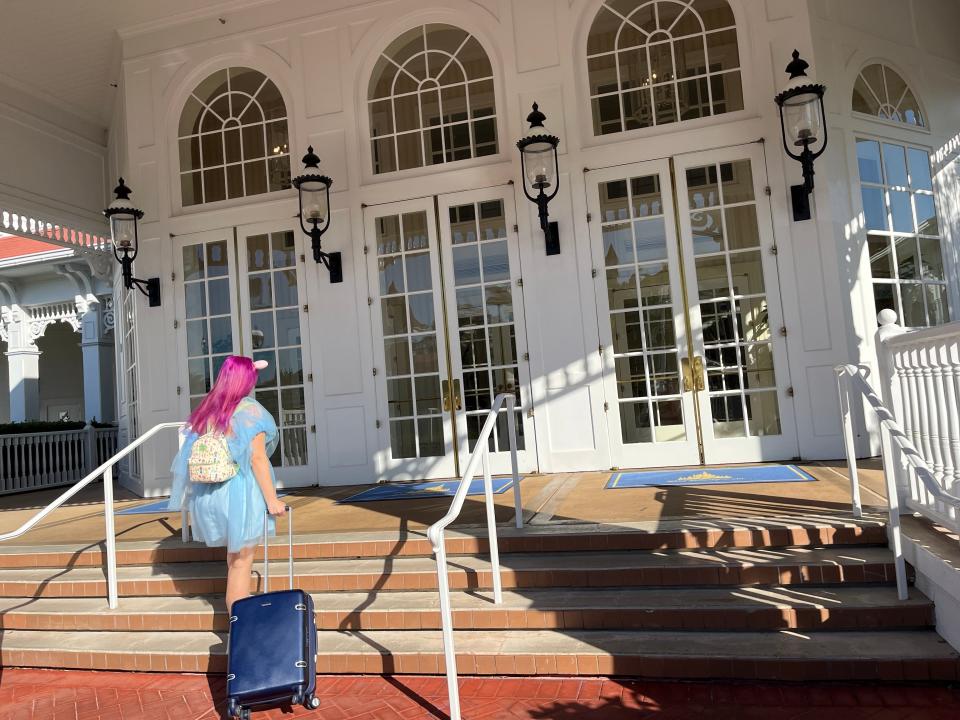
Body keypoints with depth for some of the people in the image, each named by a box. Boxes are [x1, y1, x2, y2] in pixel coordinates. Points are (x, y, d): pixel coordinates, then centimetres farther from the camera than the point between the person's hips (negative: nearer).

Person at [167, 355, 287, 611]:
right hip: (240, 493, -6)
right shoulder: (249, 410, -10)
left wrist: (197, 500, 18)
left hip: (208, 494, 6)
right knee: (241, 562, 4)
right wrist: (272, 500, -11)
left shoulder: (205, 410, 6)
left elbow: (192, 457, 9)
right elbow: (257, 459, -14)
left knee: (233, 558, 21)